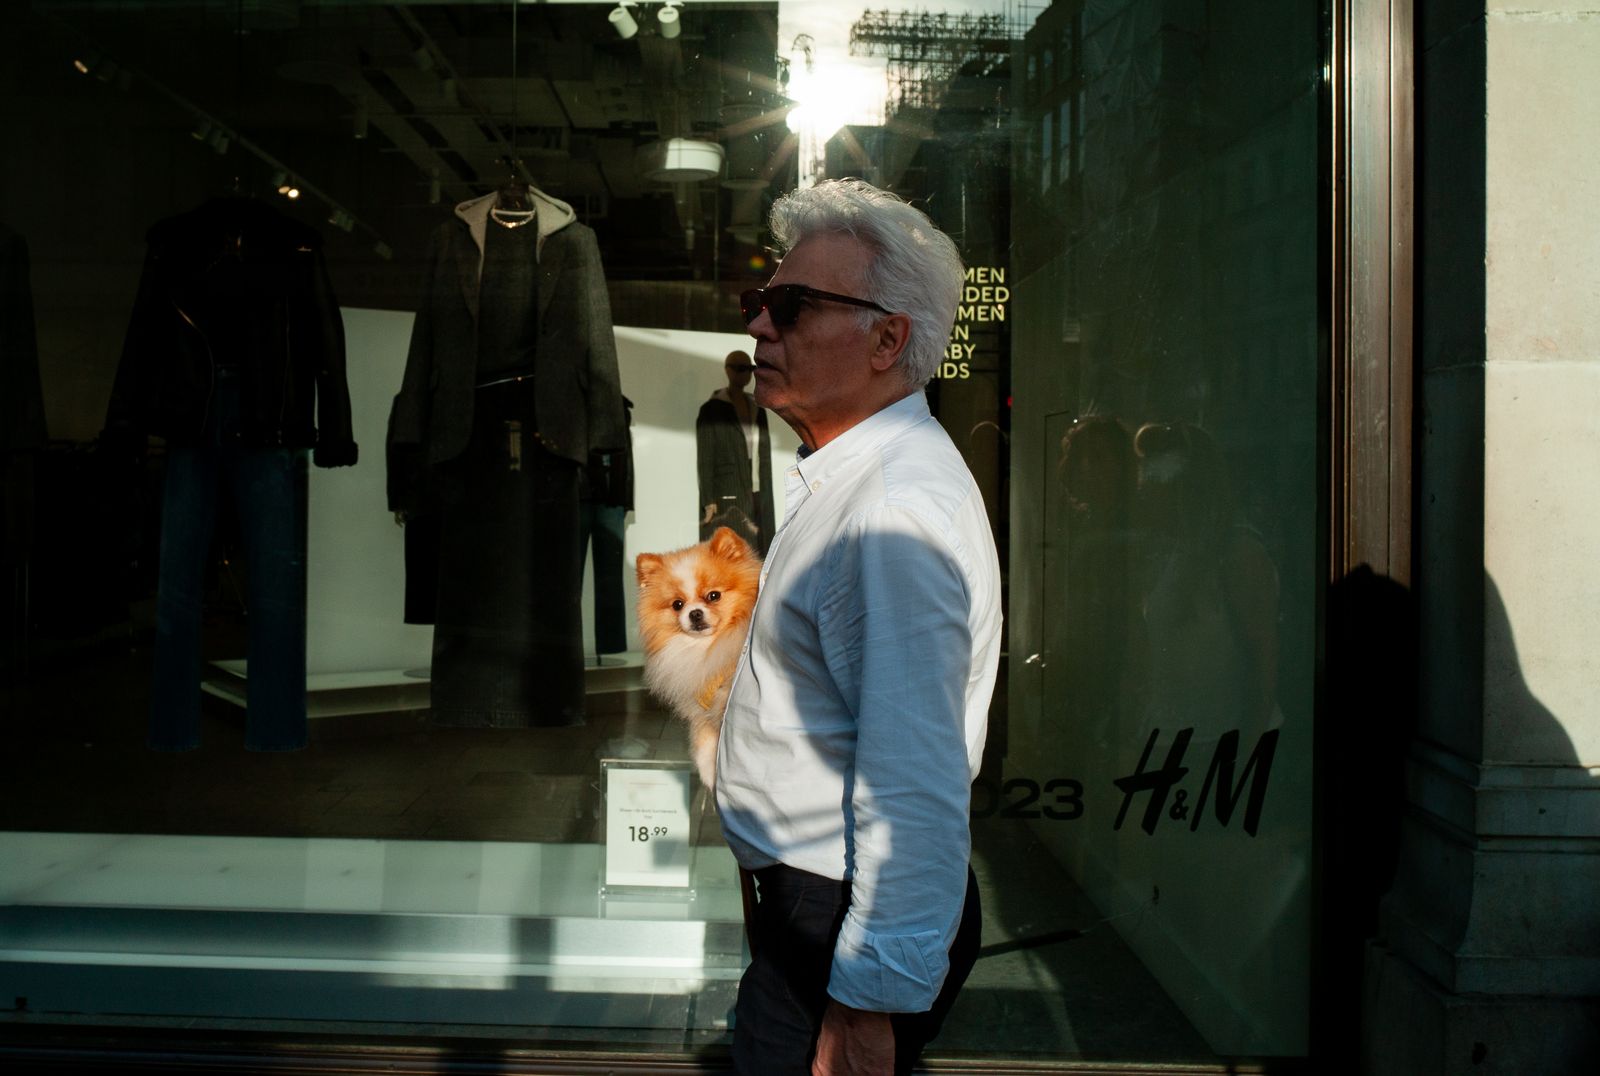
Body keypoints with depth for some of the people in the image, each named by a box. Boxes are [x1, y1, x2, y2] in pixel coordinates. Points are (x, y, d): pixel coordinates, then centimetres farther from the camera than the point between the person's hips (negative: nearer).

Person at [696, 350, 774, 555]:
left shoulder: (757, 409, 13)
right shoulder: (712, 409, -4)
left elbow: (765, 455, 15)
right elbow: (705, 459, -8)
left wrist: (766, 498, 9)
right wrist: (709, 502, -15)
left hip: (757, 498, 6)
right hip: (726, 499, -6)